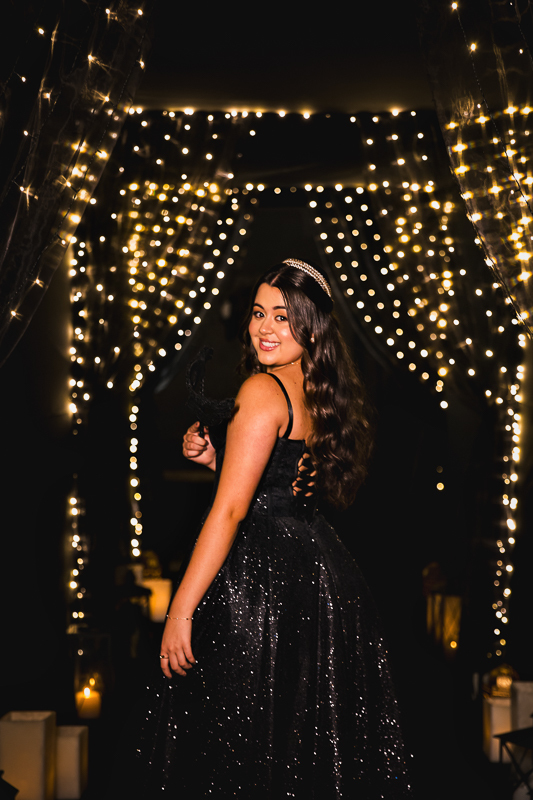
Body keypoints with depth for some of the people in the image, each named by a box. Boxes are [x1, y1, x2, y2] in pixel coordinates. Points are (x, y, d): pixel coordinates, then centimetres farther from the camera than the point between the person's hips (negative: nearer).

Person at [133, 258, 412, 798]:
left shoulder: (262, 390, -16)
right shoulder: (320, 395, 11)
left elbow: (231, 509, -20)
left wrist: (180, 611, -19)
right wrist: (216, 458, 7)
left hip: (259, 577, -9)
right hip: (319, 568, 9)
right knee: (309, 741, 19)